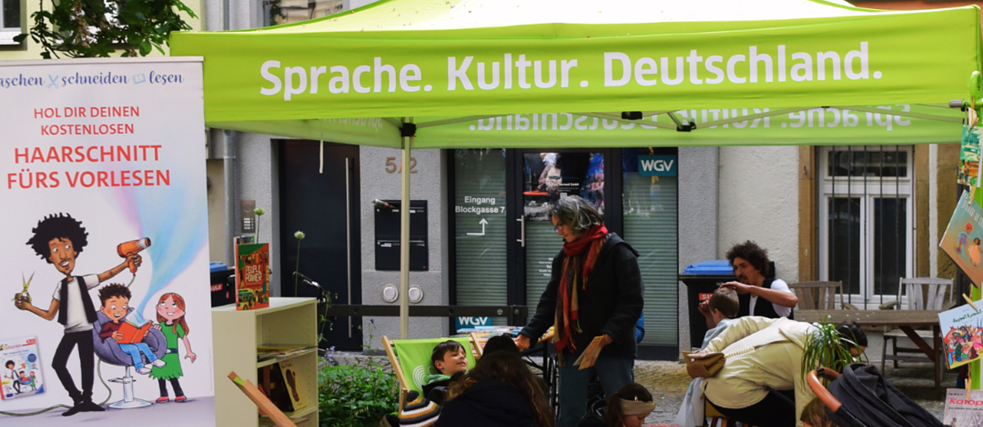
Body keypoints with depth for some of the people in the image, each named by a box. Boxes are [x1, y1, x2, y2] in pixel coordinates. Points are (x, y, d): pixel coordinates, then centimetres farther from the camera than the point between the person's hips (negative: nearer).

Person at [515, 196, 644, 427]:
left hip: (612, 348, -6)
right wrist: (528, 334, 0)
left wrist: (611, 333, -25)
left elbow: (632, 301, -13)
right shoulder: (564, 258, 14)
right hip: (574, 348, 6)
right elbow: (550, 302, 14)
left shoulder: (616, 251, -7)